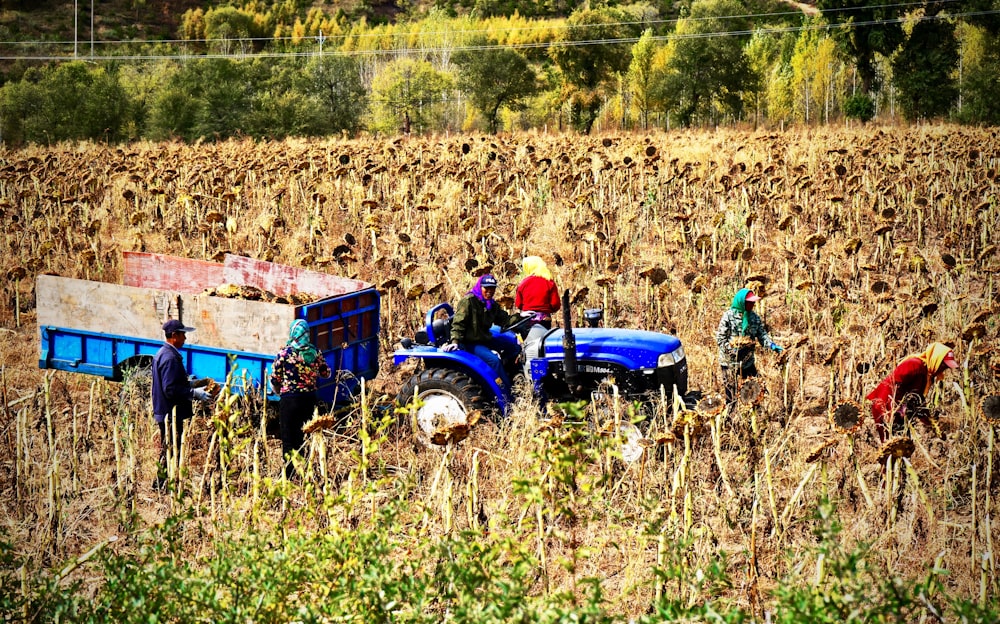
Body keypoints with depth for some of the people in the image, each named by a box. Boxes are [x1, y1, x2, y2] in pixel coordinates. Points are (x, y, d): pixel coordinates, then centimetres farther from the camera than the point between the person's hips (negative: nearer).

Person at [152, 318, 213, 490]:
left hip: (163, 411, 11)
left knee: (167, 450, 18)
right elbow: (171, 390, -25)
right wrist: (194, 393, -21)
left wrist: (190, 384, 20)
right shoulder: (170, 358, -20)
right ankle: (163, 484, 1)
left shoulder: (162, 354, 13)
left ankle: (160, 485, 25)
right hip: (171, 413, -11)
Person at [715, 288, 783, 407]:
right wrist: (732, 350, -21)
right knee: (732, 391, 0)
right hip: (731, 362, -6)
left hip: (748, 361, 6)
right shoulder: (729, 316, -12)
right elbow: (720, 337, -11)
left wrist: (772, 345, -9)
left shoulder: (754, 317, 5)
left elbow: (762, 334, 8)